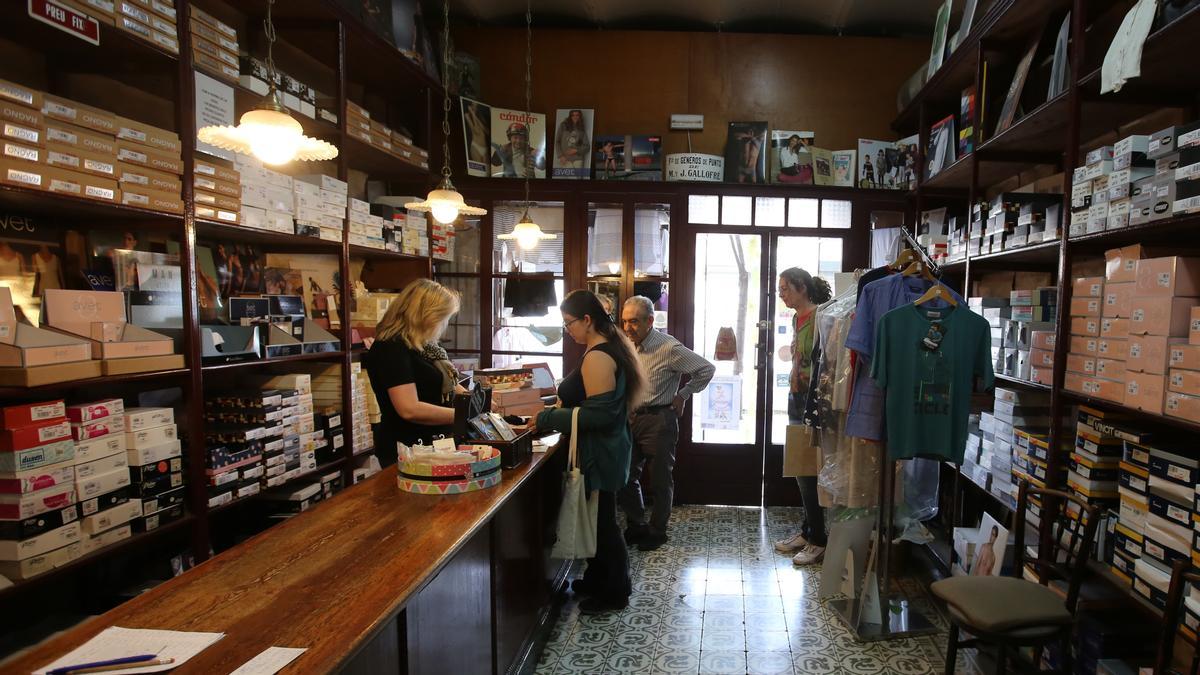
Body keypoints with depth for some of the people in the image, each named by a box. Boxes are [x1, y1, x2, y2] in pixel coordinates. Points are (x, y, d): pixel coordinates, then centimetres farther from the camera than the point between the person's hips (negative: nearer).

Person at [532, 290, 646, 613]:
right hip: (606, 449, 10)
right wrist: (565, 396, 10)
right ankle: (598, 579, 35)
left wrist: (546, 419, -20)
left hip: (599, 454, -10)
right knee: (599, 518, 20)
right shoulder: (611, 347, 10)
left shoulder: (597, 357, -22)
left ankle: (615, 593, 20)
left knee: (602, 521, 4)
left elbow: (597, 414, -26)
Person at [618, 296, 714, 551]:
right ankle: (636, 526, 29)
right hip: (631, 418, 6)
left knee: (660, 481, 8)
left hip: (659, 421, -6)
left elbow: (706, 369, -9)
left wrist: (682, 395, -6)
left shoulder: (669, 348, -17)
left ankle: (657, 531, 26)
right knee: (625, 477, 10)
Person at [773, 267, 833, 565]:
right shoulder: (797, 318, 14)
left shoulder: (819, 317, -14)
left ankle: (818, 541, 9)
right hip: (797, 396, 9)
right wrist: (795, 383, 15)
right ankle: (807, 531, 26)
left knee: (808, 470, -3)